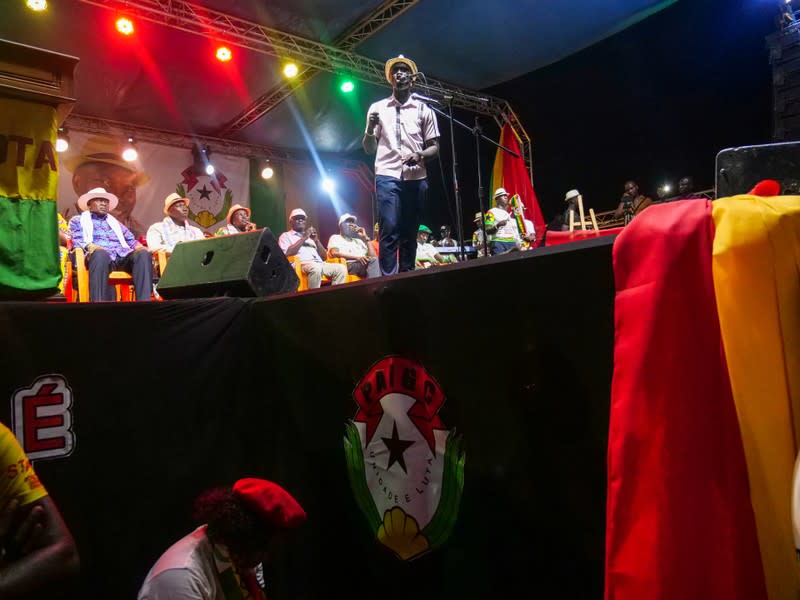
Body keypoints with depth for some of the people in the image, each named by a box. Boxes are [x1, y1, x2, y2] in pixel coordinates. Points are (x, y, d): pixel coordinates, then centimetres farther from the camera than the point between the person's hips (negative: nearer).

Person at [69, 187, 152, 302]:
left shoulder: (115, 223, 38)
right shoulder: (78, 220, 26)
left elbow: (132, 241, 27)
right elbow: (76, 241, 8)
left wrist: (140, 247, 1)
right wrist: (90, 246, -16)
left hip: (122, 256, 4)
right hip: (99, 255, -3)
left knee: (143, 253, -31)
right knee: (101, 253, -42)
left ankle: (144, 303, -45)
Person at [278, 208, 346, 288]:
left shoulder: (310, 237, 31)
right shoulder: (286, 236, 16)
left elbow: (324, 256, 22)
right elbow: (287, 253, -6)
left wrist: (316, 240, 7)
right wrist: (303, 238, -3)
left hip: (320, 264, 6)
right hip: (301, 264, -6)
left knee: (341, 268, -20)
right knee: (316, 268, -39)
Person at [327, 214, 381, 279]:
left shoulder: (359, 241, 32)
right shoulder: (335, 238, 18)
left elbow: (372, 256, 19)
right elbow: (335, 253, -4)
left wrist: (365, 238, 14)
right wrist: (356, 257, -16)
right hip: (348, 265, -5)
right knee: (373, 260, -32)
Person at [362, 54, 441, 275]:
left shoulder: (424, 109, 13)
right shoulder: (377, 108, 13)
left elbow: (434, 147, 11)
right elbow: (368, 149, 13)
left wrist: (419, 155, -10)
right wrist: (370, 129, -7)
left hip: (416, 178, 2)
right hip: (388, 176, -1)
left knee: (410, 233, 4)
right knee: (389, 230, -14)